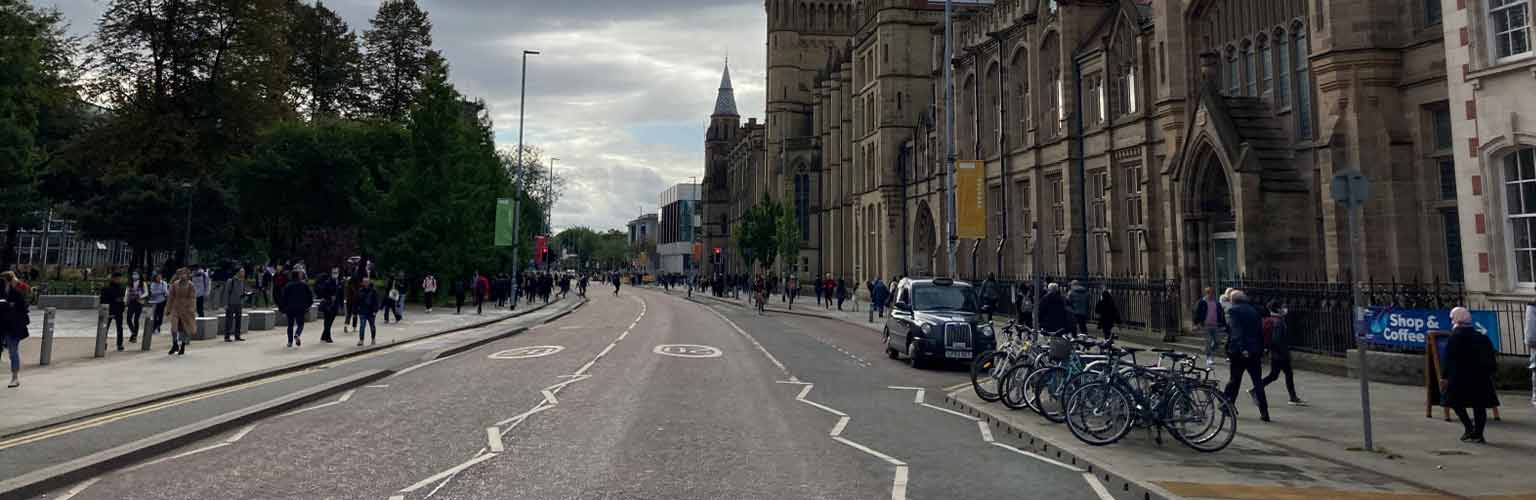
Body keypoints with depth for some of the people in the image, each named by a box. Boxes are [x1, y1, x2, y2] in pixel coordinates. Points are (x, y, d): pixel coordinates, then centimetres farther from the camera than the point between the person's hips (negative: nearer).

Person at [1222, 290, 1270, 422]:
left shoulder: (1232, 310, -3)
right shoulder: (1254, 311, 13)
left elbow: (1235, 331, -17)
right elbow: (1261, 333, 13)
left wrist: (1242, 349, -24)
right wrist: (1261, 353, 16)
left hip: (1238, 352, -4)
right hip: (1254, 352, 4)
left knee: (1234, 380, 9)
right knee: (1258, 382, 3)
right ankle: (1264, 412, -3)